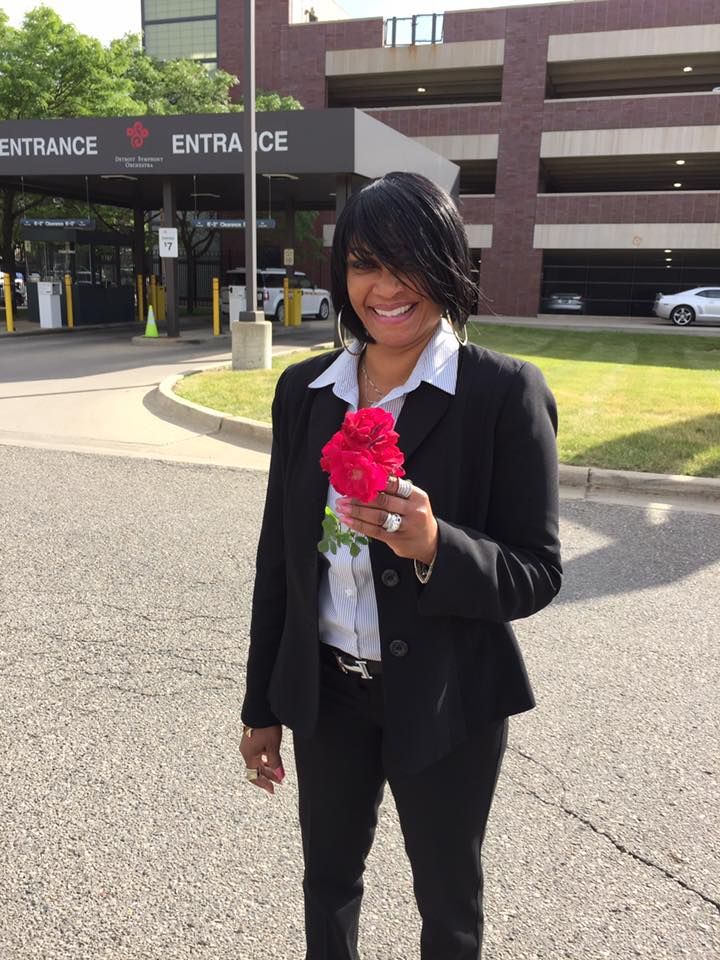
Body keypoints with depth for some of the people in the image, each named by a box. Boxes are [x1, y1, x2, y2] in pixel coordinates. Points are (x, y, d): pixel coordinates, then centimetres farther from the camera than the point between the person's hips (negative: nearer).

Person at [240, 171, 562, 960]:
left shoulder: (505, 392, -16)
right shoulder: (304, 391, -2)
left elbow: (536, 574, -14)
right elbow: (279, 554, 4)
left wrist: (435, 546, -34)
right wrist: (261, 705, 8)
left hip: (447, 699, -3)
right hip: (327, 690, 4)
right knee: (328, 880, 25)